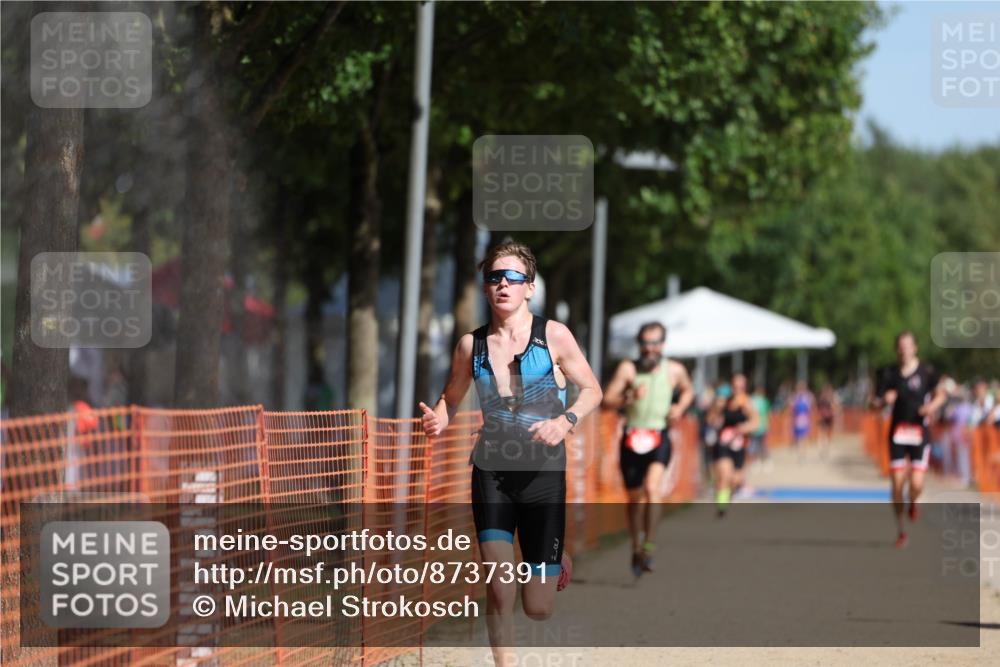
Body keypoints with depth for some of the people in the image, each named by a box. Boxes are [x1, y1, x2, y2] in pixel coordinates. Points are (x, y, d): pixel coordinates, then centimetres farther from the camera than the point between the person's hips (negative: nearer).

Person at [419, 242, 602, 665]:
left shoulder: (553, 336, -4)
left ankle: (554, 565, 42)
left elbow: (592, 390, 4)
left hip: (543, 472, -1)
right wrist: (438, 421, -7)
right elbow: (451, 398, 16)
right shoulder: (472, 344, 3)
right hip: (492, 471, 1)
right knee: (500, 591, -16)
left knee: (537, 609, 4)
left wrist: (566, 421, -16)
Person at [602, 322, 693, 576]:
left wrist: (680, 407, 5)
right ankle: (636, 549, 30)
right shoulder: (628, 368, -3)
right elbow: (607, 400, -7)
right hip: (632, 438, 1)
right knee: (635, 497, 11)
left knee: (651, 487, -25)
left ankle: (649, 546, -24)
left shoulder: (675, 371, 3)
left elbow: (688, 390, 25)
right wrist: (629, 398, -25)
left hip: (659, 437, -1)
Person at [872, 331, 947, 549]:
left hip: (920, 433, -2)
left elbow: (941, 394, 11)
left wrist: (933, 405, -10)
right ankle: (901, 531, 13)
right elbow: (876, 403, 1)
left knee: (917, 485, -11)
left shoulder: (926, 372, -3)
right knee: (897, 485, -1)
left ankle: (913, 504, 26)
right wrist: (885, 400, -21)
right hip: (898, 433, 2)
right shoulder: (890, 374, 1)